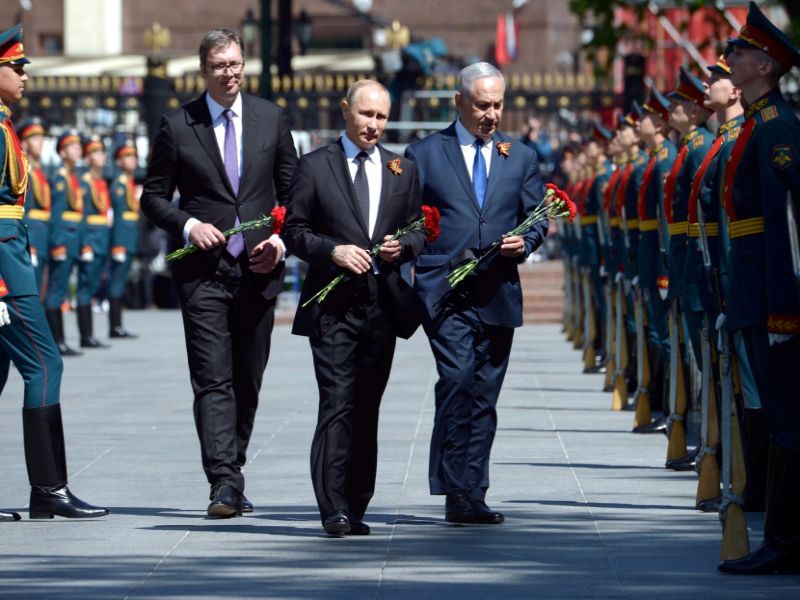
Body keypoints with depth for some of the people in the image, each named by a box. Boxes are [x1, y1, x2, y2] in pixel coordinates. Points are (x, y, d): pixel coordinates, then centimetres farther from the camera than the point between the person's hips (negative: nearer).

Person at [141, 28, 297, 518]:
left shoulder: (271, 119, 7)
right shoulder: (178, 126, 1)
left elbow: (293, 190, 12)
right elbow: (154, 196, 6)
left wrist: (282, 239, -3)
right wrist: (187, 225, -11)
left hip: (258, 270, 3)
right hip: (204, 271, -3)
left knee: (248, 381, 9)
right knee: (213, 380, -10)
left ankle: (232, 471, 22)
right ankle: (225, 483, -16)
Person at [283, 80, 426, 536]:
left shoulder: (403, 170, 13)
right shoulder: (315, 167, 4)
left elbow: (421, 229, 15)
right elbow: (294, 230, 2)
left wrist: (404, 246, -6)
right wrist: (332, 250, -14)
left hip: (383, 305, 3)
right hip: (334, 306, -3)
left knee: (367, 410, 7)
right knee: (337, 406, -12)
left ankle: (356, 507, 13)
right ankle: (334, 510, -14)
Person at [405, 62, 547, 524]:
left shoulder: (522, 157, 16)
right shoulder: (424, 154, 7)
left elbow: (537, 218, 16)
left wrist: (524, 243, -5)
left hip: (498, 294, 3)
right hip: (444, 291, -3)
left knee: (484, 396, 5)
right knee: (457, 379, -19)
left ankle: (472, 495, 10)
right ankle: (457, 491, -17)